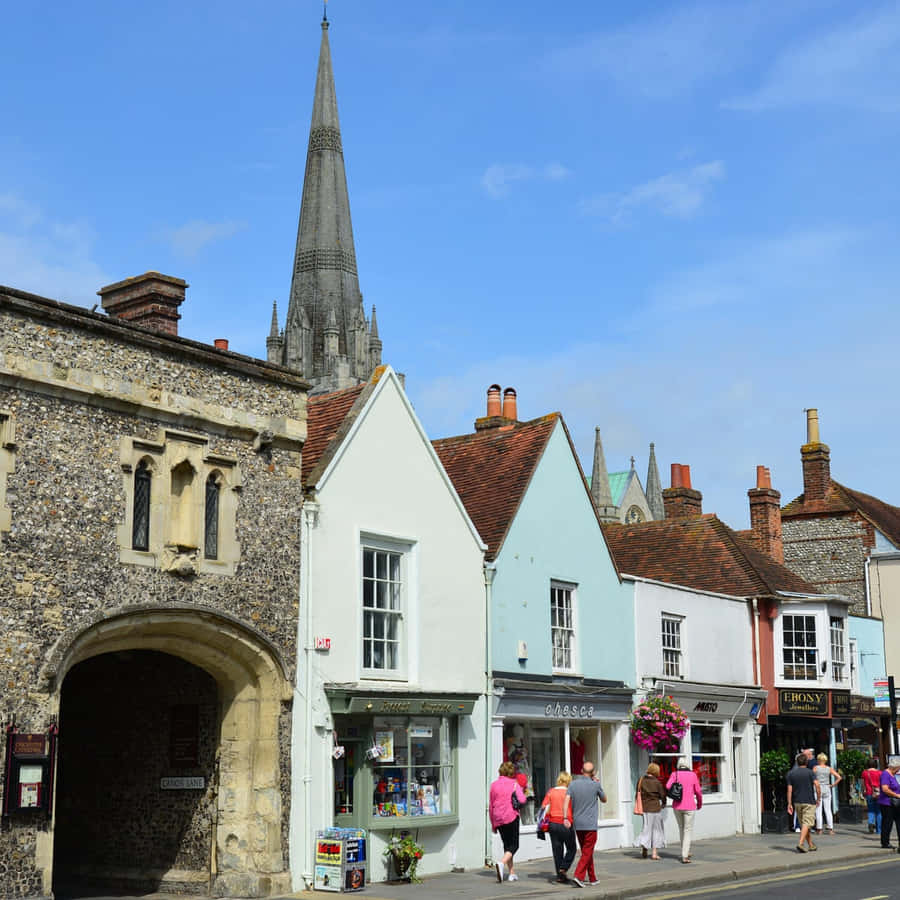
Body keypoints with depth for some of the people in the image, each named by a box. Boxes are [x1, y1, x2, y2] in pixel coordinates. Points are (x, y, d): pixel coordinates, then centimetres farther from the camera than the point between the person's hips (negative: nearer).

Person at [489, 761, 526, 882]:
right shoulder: (514, 783, -3)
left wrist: (493, 824, 19)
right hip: (511, 817, -4)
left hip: (498, 819, 4)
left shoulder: (494, 784, 8)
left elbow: (490, 806, 12)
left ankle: (511, 873, 13)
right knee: (514, 845, 2)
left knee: (507, 845, 16)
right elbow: (522, 800, -14)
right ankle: (502, 863, -24)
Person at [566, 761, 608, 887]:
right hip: (590, 824, -4)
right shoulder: (595, 785, -6)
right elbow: (604, 800, 10)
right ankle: (578, 876, -18)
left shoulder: (573, 784, 1)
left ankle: (592, 878, 22)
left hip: (577, 824, 4)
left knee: (586, 851, 16)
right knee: (587, 852, -3)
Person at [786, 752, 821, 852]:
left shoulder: (791, 773, 5)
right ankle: (800, 844, -22)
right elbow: (816, 784, -15)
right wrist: (818, 797, -3)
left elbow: (789, 789, 1)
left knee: (803, 824, 14)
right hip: (809, 802, -4)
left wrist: (789, 804, 2)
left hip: (797, 802, 4)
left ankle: (811, 845, 22)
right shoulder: (809, 772, -4)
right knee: (806, 823, -7)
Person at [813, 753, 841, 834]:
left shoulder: (815, 768, -3)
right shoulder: (829, 769, 3)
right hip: (827, 789, 2)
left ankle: (819, 829, -2)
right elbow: (839, 777, -2)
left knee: (818, 810, 0)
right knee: (828, 810, 6)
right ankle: (830, 829, 3)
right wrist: (833, 785, 6)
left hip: (818, 789, -2)